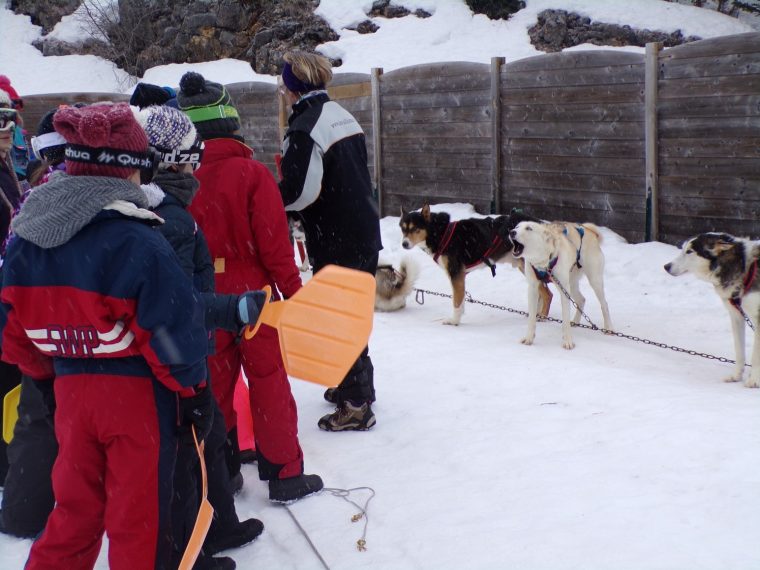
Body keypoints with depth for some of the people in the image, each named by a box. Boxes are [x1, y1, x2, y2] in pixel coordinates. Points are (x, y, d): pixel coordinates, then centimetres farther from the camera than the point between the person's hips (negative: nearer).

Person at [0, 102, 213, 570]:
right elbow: (173, 327, -17)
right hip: (137, 391, -5)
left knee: (74, 506, 21)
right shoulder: (136, 241, -19)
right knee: (137, 514, 9)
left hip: (70, 388, 6)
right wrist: (194, 389, -4)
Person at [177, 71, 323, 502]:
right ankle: (284, 473, 14)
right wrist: (293, 289, -4)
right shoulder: (251, 172, -15)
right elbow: (274, 241, -15)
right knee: (269, 383, 7)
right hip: (251, 292, -3)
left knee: (215, 383, 16)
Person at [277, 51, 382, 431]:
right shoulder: (342, 117, 12)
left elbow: (297, 192, -23)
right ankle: (358, 385, 36)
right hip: (365, 231, 9)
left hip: (336, 240, -9)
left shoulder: (304, 128, -17)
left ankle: (355, 405, 3)